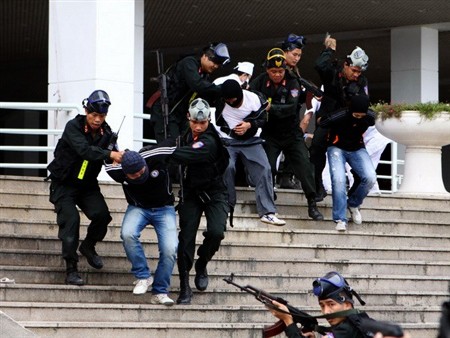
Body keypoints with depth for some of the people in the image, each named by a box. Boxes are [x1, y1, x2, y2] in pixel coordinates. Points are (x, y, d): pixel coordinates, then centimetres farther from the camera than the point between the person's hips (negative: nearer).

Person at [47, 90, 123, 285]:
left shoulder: (106, 133, -3)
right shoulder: (73, 127, -18)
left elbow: (112, 163, -8)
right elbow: (84, 150, -37)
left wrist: (121, 159, -32)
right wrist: (109, 154, -51)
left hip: (87, 185, 4)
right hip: (64, 184, -4)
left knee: (102, 214, -19)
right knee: (71, 218, -21)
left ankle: (88, 247, 11)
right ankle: (71, 270, -15)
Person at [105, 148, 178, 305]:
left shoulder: (157, 156, -29)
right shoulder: (115, 170, -22)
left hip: (164, 208, -1)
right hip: (138, 208, 1)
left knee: (170, 249, -22)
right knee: (127, 234, -32)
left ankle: (160, 292, -5)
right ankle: (143, 276, -14)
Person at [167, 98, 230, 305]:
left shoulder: (209, 142, -26)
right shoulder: (189, 135, 1)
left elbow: (184, 156, -39)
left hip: (214, 192, -5)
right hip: (191, 192, 5)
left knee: (216, 232, -24)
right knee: (186, 236, -7)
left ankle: (202, 264, 7)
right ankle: (184, 286, -3)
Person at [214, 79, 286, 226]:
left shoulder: (254, 99, -9)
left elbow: (262, 119, 4)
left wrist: (249, 125, -14)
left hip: (250, 140, 2)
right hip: (226, 140, -2)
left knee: (264, 169, -14)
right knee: (227, 166, -28)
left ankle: (267, 212, -13)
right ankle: (227, 207, -10)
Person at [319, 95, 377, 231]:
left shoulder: (369, 117, -16)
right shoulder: (340, 116, -27)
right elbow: (322, 123, -10)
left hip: (357, 149, 3)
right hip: (337, 148, -3)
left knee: (370, 178, -20)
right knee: (339, 179, -27)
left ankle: (353, 204, 8)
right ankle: (340, 219, -21)